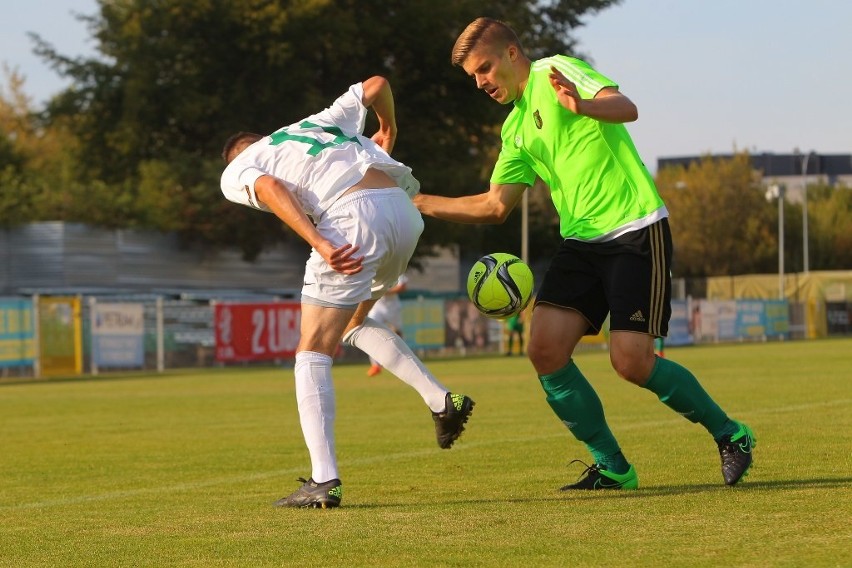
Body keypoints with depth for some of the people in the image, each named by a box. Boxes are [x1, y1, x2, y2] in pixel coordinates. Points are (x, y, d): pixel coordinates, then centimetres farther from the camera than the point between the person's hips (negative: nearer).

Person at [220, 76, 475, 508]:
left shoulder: (234, 172, 18)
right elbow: (377, 84, 35)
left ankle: (324, 481, -9)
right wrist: (388, 130, 54)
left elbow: (272, 189, -4)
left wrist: (319, 244, -16)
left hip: (353, 216, -6)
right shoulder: (315, 123, 35)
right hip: (404, 212, 6)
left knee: (313, 353, 2)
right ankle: (441, 400, 14)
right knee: (353, 323, 28)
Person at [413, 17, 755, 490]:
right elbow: (495, 205, 21)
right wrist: (421, 203, 16)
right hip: (581, 240, 8)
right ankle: (612, 469, 2)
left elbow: (625, 108, -22)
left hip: (635, 230, -8)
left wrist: (582, 106, -44)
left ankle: (729, 436, 9)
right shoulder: (515, 127, 17)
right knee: (545, 349, -10)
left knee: (631, 360, -14)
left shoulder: (556, 72, -6)